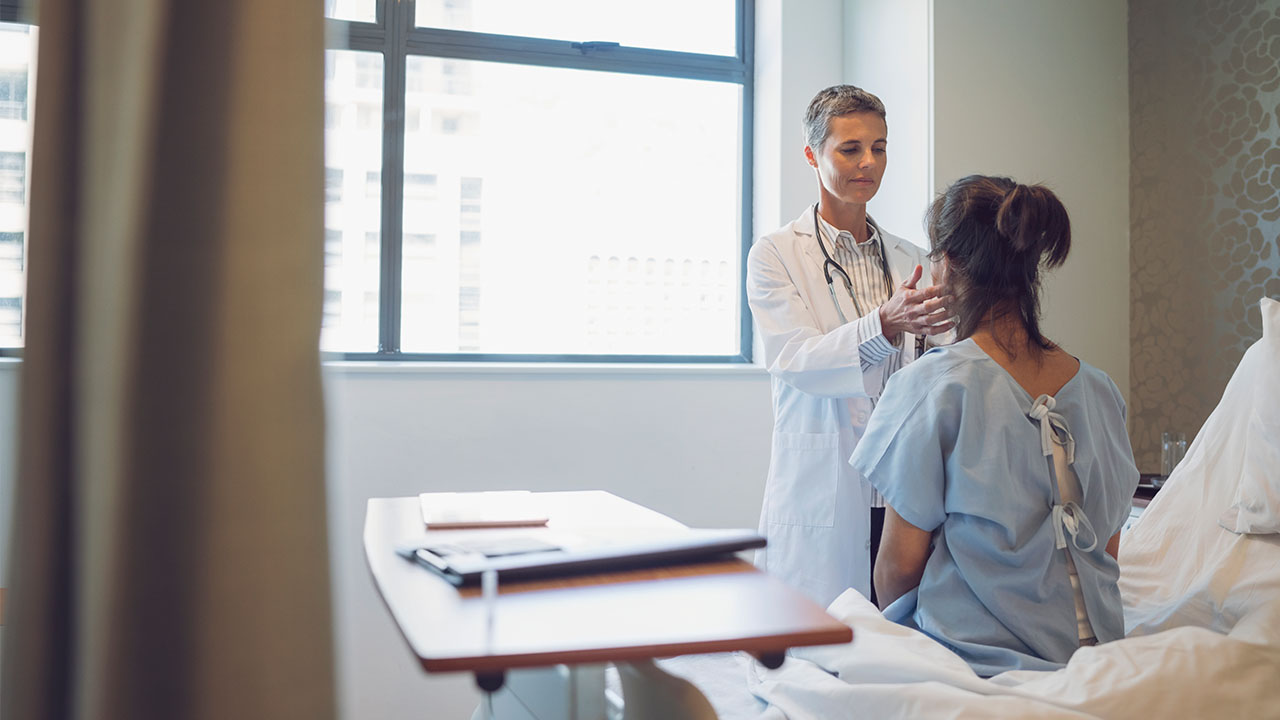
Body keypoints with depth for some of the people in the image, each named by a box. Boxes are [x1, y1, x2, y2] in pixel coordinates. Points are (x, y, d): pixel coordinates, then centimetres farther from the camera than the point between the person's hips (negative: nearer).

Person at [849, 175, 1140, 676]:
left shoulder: (931, 385, -16)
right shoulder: (1097, 388, 1)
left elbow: (899, 564, -10)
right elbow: (1108, 552, 10)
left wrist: (892, 628, 10)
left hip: (975, 659, -6)